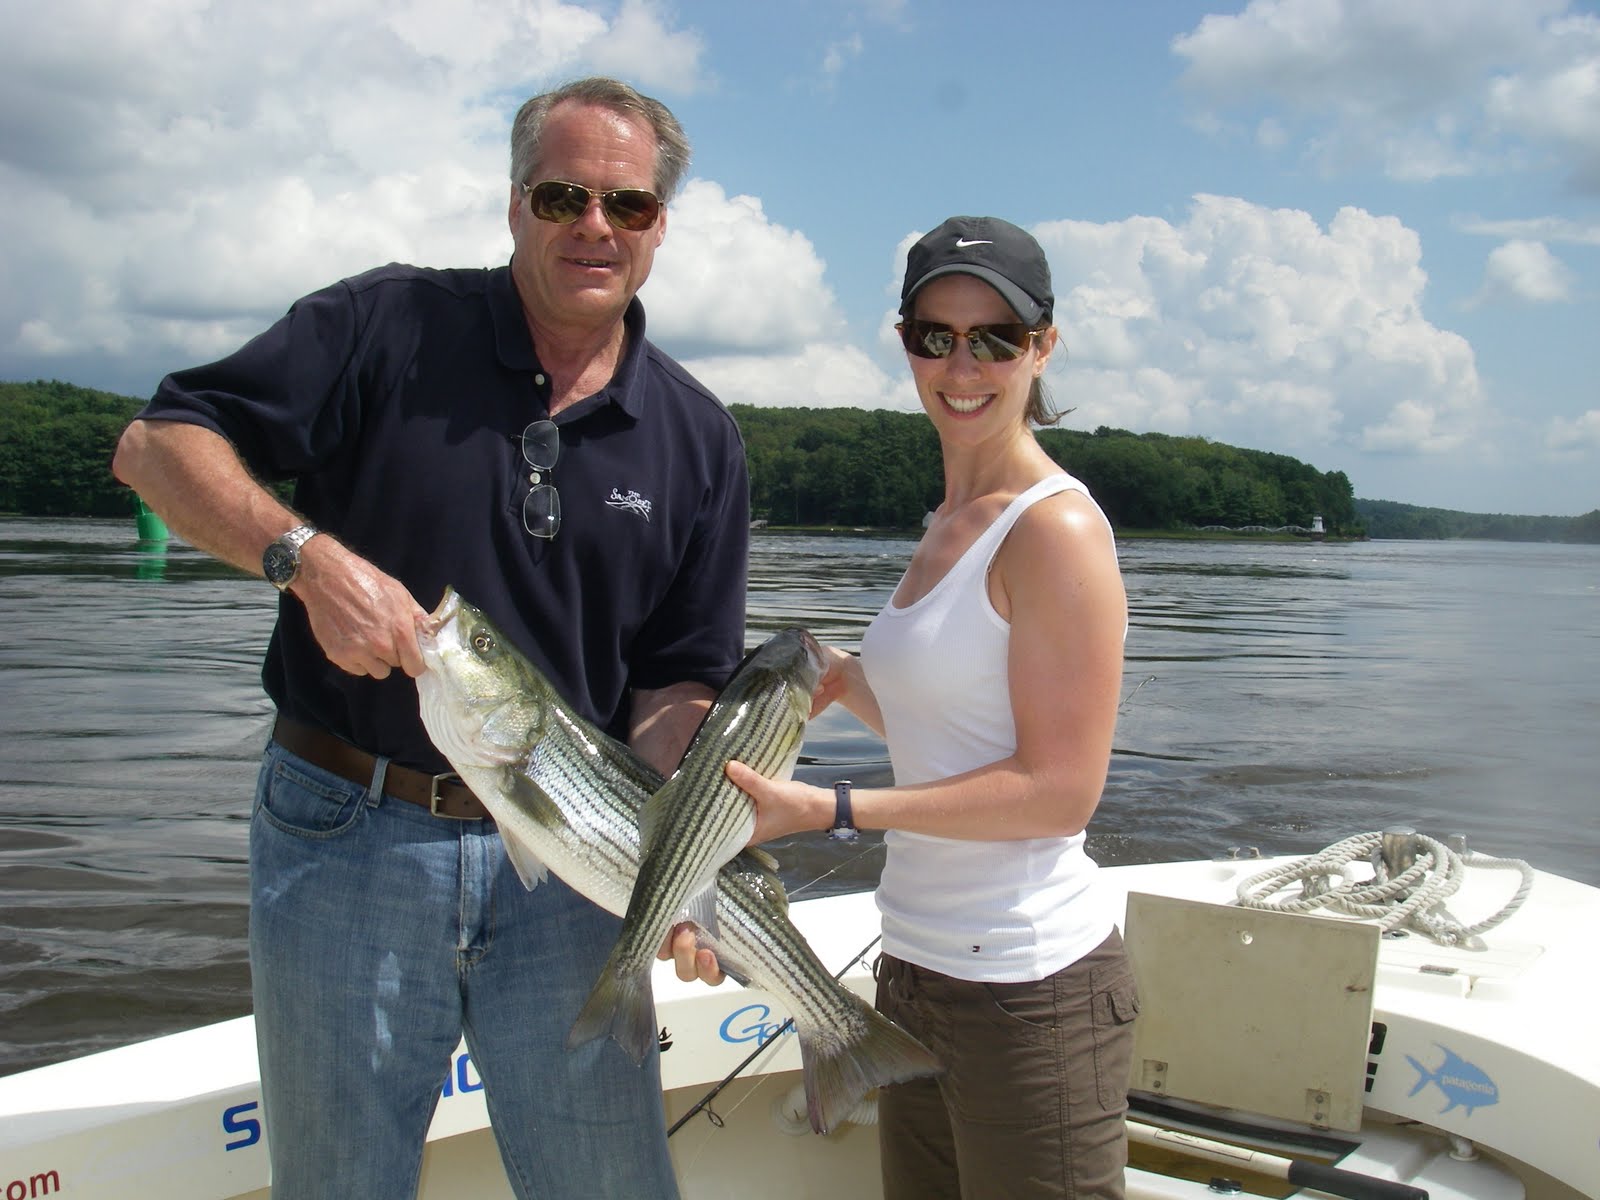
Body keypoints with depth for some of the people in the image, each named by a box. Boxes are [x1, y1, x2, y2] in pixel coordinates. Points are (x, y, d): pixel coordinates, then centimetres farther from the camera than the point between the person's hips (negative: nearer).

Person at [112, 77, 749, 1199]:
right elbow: (158, 442, -6)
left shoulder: (698, 437, 4)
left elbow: (681, 682, 5)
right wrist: (310, 555, -22)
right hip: (347, 837, -2)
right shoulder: (389, 327, -4)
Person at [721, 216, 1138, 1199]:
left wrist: (832, 810, -19)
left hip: (1029, 990, -8)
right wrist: (849, 683, 3)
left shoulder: (1055, 527, -14)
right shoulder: (951, 522, 12)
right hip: (919, 969, 8)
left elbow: (1058, 789, -17)